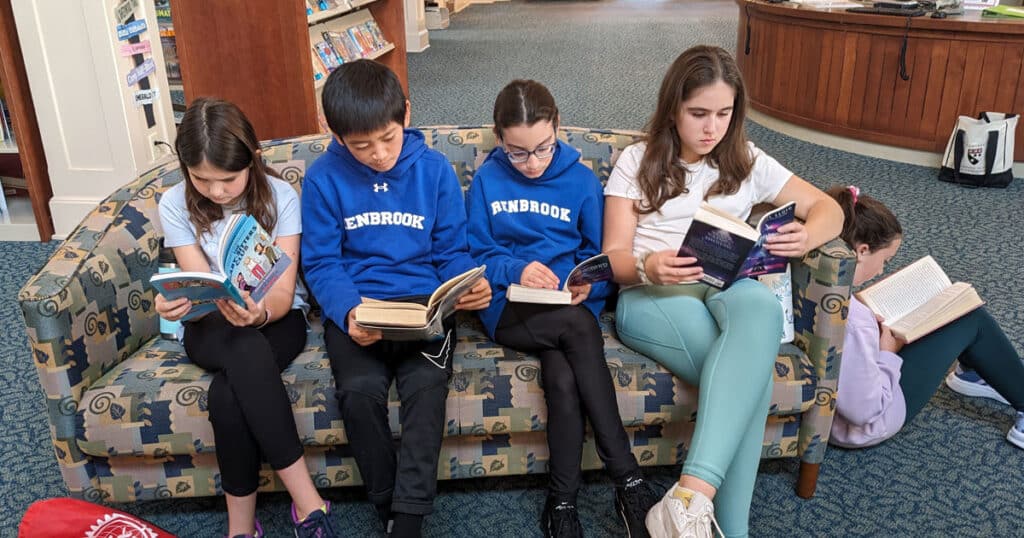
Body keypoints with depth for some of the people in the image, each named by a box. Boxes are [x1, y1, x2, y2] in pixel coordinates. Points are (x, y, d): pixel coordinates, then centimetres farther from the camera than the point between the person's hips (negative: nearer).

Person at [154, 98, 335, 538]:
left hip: (276, 318, -1)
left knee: (226, 393, -34)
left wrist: (261, 313, -39)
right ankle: (308, 502, -31)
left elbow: (284, 290, -16)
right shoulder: (175, 205, -6)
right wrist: (176, 303, -35)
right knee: (246, 351, -36)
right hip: (211, 327, 1)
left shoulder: (279, 196, -11)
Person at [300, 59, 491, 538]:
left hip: (425, 301, 0)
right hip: (356, 305, 0)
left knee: (427, 382, -29)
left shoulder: (435, 169, 2)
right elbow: (321, 263, 0)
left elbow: (452, 251, 7)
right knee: (359, 390, -27)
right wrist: (347, 312, -21)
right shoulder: (324, 178, 1)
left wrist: (470, 285, -16)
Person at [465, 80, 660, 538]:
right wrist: (515, 270, -15)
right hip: (509, 308, -1)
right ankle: (628, 480, -27)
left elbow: (601, 255, 9)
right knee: (577, 325, -33)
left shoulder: (582, 180, 6)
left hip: (571, 306, 1)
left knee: (562, 379, -32)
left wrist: (589, 283, -14)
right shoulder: (487, 181, 6)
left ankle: (562, 500, -14)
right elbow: (476, 254, 6)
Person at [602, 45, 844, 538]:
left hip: (728, 288, 3)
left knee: (761, 307, -38)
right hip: (651, 296, -2)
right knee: (752, 370, -35)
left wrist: (806, 237, -12)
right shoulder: (638, 161, 8)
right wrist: (647, 268, -24)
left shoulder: (747, 162, 16)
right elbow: (614, 256, 2)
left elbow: (829, 209, 14)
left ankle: (691, 497, -44)